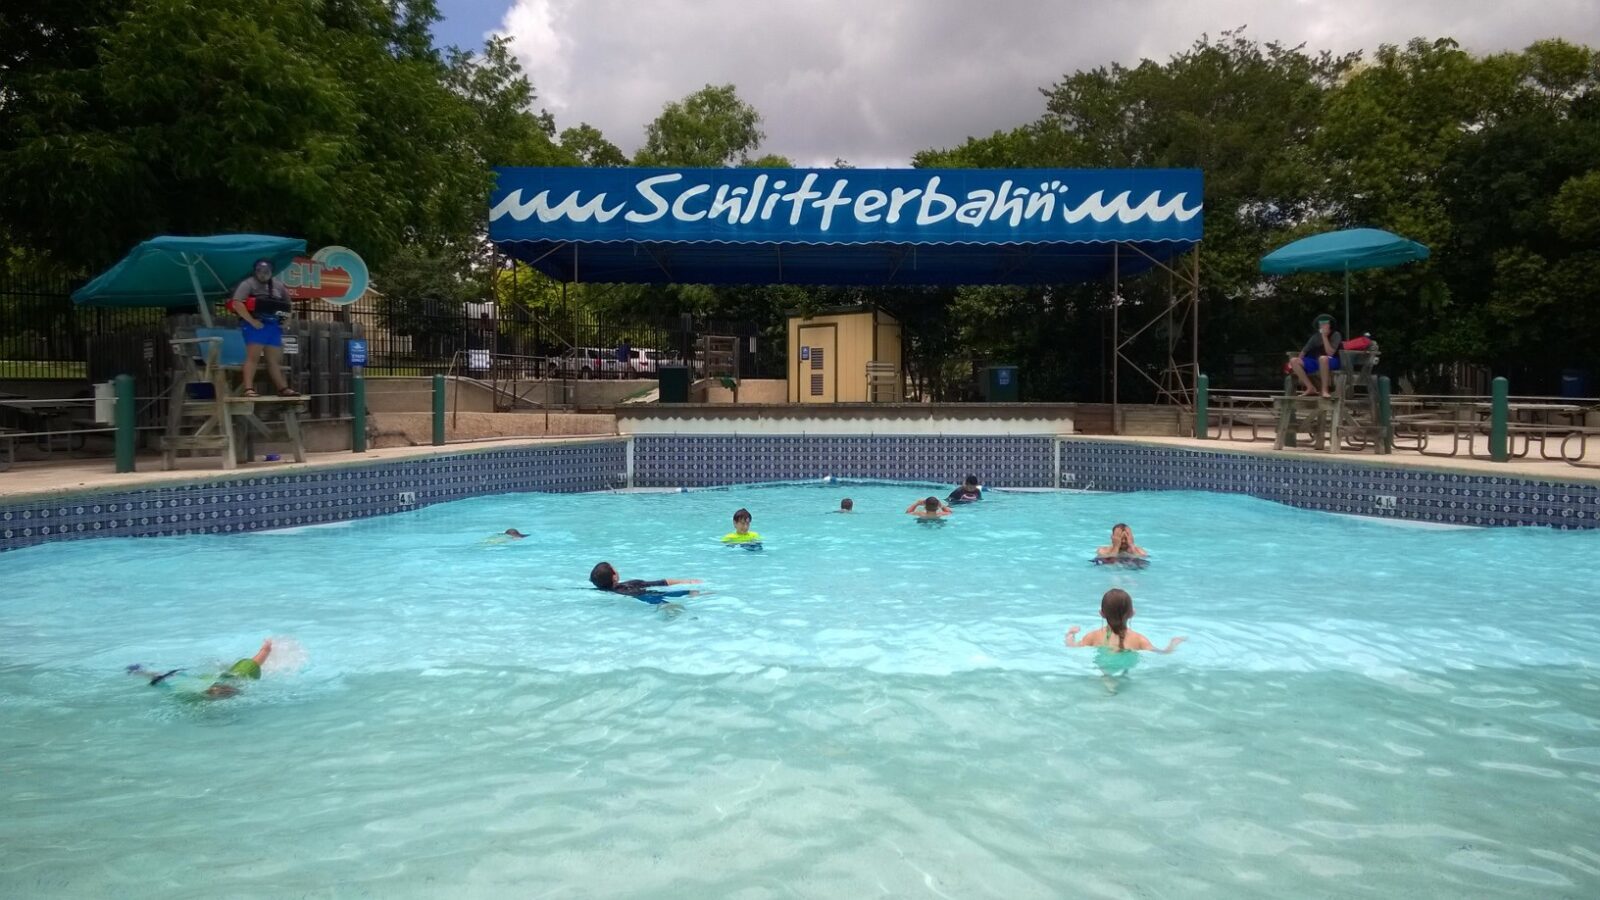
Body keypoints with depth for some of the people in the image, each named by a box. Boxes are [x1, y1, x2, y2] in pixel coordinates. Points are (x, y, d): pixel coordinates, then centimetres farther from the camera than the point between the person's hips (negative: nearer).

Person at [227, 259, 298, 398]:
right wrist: (251, 321, -20)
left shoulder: (278, 285, 14)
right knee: (252, 356, -13)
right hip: (256, 325, -7)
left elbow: (287, 304, 27)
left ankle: (283, 388, 14)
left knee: (275, 360, 10)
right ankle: (249, 389, -19)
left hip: (273, 325, 7)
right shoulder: (248, 284, -7)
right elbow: (236, 304, -18)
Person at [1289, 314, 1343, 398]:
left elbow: (1330, 353, -20)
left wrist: (1324, 336, -21)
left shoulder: (1335, 335, -6)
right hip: (1316, 362, 6)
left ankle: (1324, 390, -36)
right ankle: (1311, 388, -17)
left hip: (1332, 362, -6)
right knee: (1293, 361, -15)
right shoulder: (1316, 336, 9)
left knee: (1323, 358, -42)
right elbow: (1304, 350, 11)